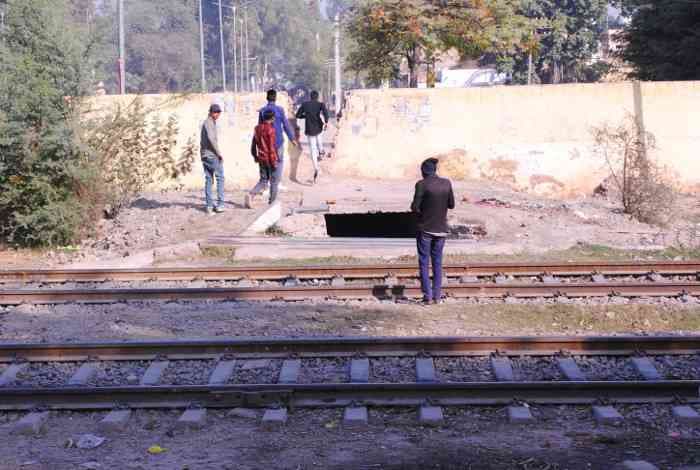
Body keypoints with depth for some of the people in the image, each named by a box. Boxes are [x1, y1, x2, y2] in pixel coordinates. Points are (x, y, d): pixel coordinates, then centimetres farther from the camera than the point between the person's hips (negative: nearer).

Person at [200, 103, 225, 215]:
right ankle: (220, 204, -4)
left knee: (208, 180, 7)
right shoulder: (209, 123, -10)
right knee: (220, 178, -2)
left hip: (204, 155, 9)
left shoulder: (205, 123, 19)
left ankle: (209, 206, 5)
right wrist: (219, 153, -18)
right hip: (212, 155, -9)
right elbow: (211, 139, -23)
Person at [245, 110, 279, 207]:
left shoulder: (257, 128, 6)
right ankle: (272, 202, 14)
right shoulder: (270, 129, -16)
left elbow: (253, 145, 13)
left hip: (261, 159, 6)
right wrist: (274, 161, -15)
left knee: (263, 181, 13)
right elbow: (272, 146, -19)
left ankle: (251, 195, -10)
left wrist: (255, 156, 24)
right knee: (274, 182, 9)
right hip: (270, 159, -6)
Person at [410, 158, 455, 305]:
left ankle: (428, 296, 4)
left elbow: (414, 208, -14)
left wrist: (415, 208, 7)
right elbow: (451, 205, 7)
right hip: (441, 229, 4)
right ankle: (437, 296, 13)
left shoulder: (421, 184, -13)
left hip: (425, 229, -4)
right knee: (437, 262, 14)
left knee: (424, 263, 6)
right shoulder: (447, 183, -1)